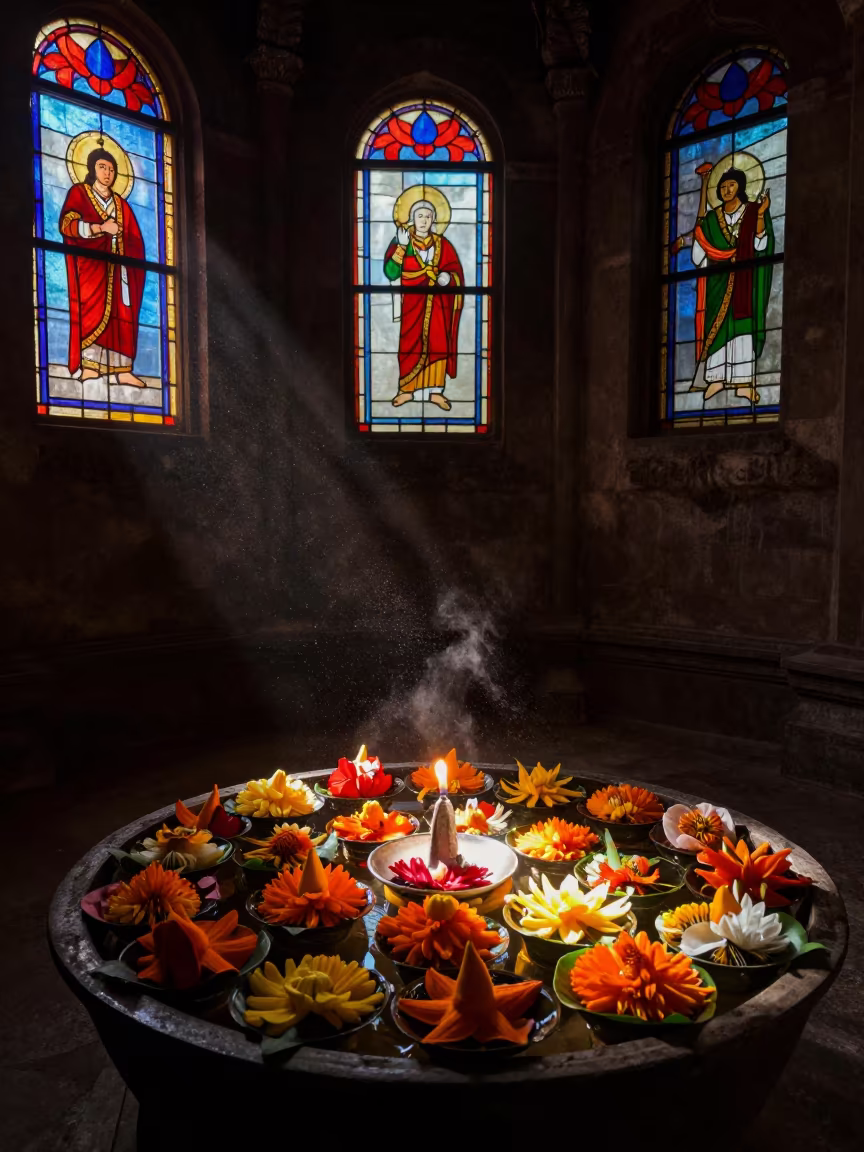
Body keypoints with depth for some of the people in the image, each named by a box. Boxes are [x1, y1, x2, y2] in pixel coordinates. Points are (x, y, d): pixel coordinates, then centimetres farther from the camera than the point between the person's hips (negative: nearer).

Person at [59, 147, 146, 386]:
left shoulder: (120, 204, 25)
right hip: (90, 262, -4)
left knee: (121, 315, -5)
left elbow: (135, 240, 18)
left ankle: (123, 370, -9)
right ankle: (89, 366, -23)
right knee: (92, 309, -17)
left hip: (118, 265, 4)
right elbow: (66, 224, -6)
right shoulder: (78, 192, 11)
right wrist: (100, 227, -18)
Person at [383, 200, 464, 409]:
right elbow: (391, 273, -10)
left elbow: (456, 272, 9)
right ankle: (408, 389, 7)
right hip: (413, 301, -2)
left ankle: (435, 390, 5)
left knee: (438, 344, -2)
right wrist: (401, 247, -19)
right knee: (411, 344, -3)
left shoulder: (443, 244, 8)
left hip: (438, 301, 2)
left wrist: (448, 277, -13)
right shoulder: (402, 242, 2)